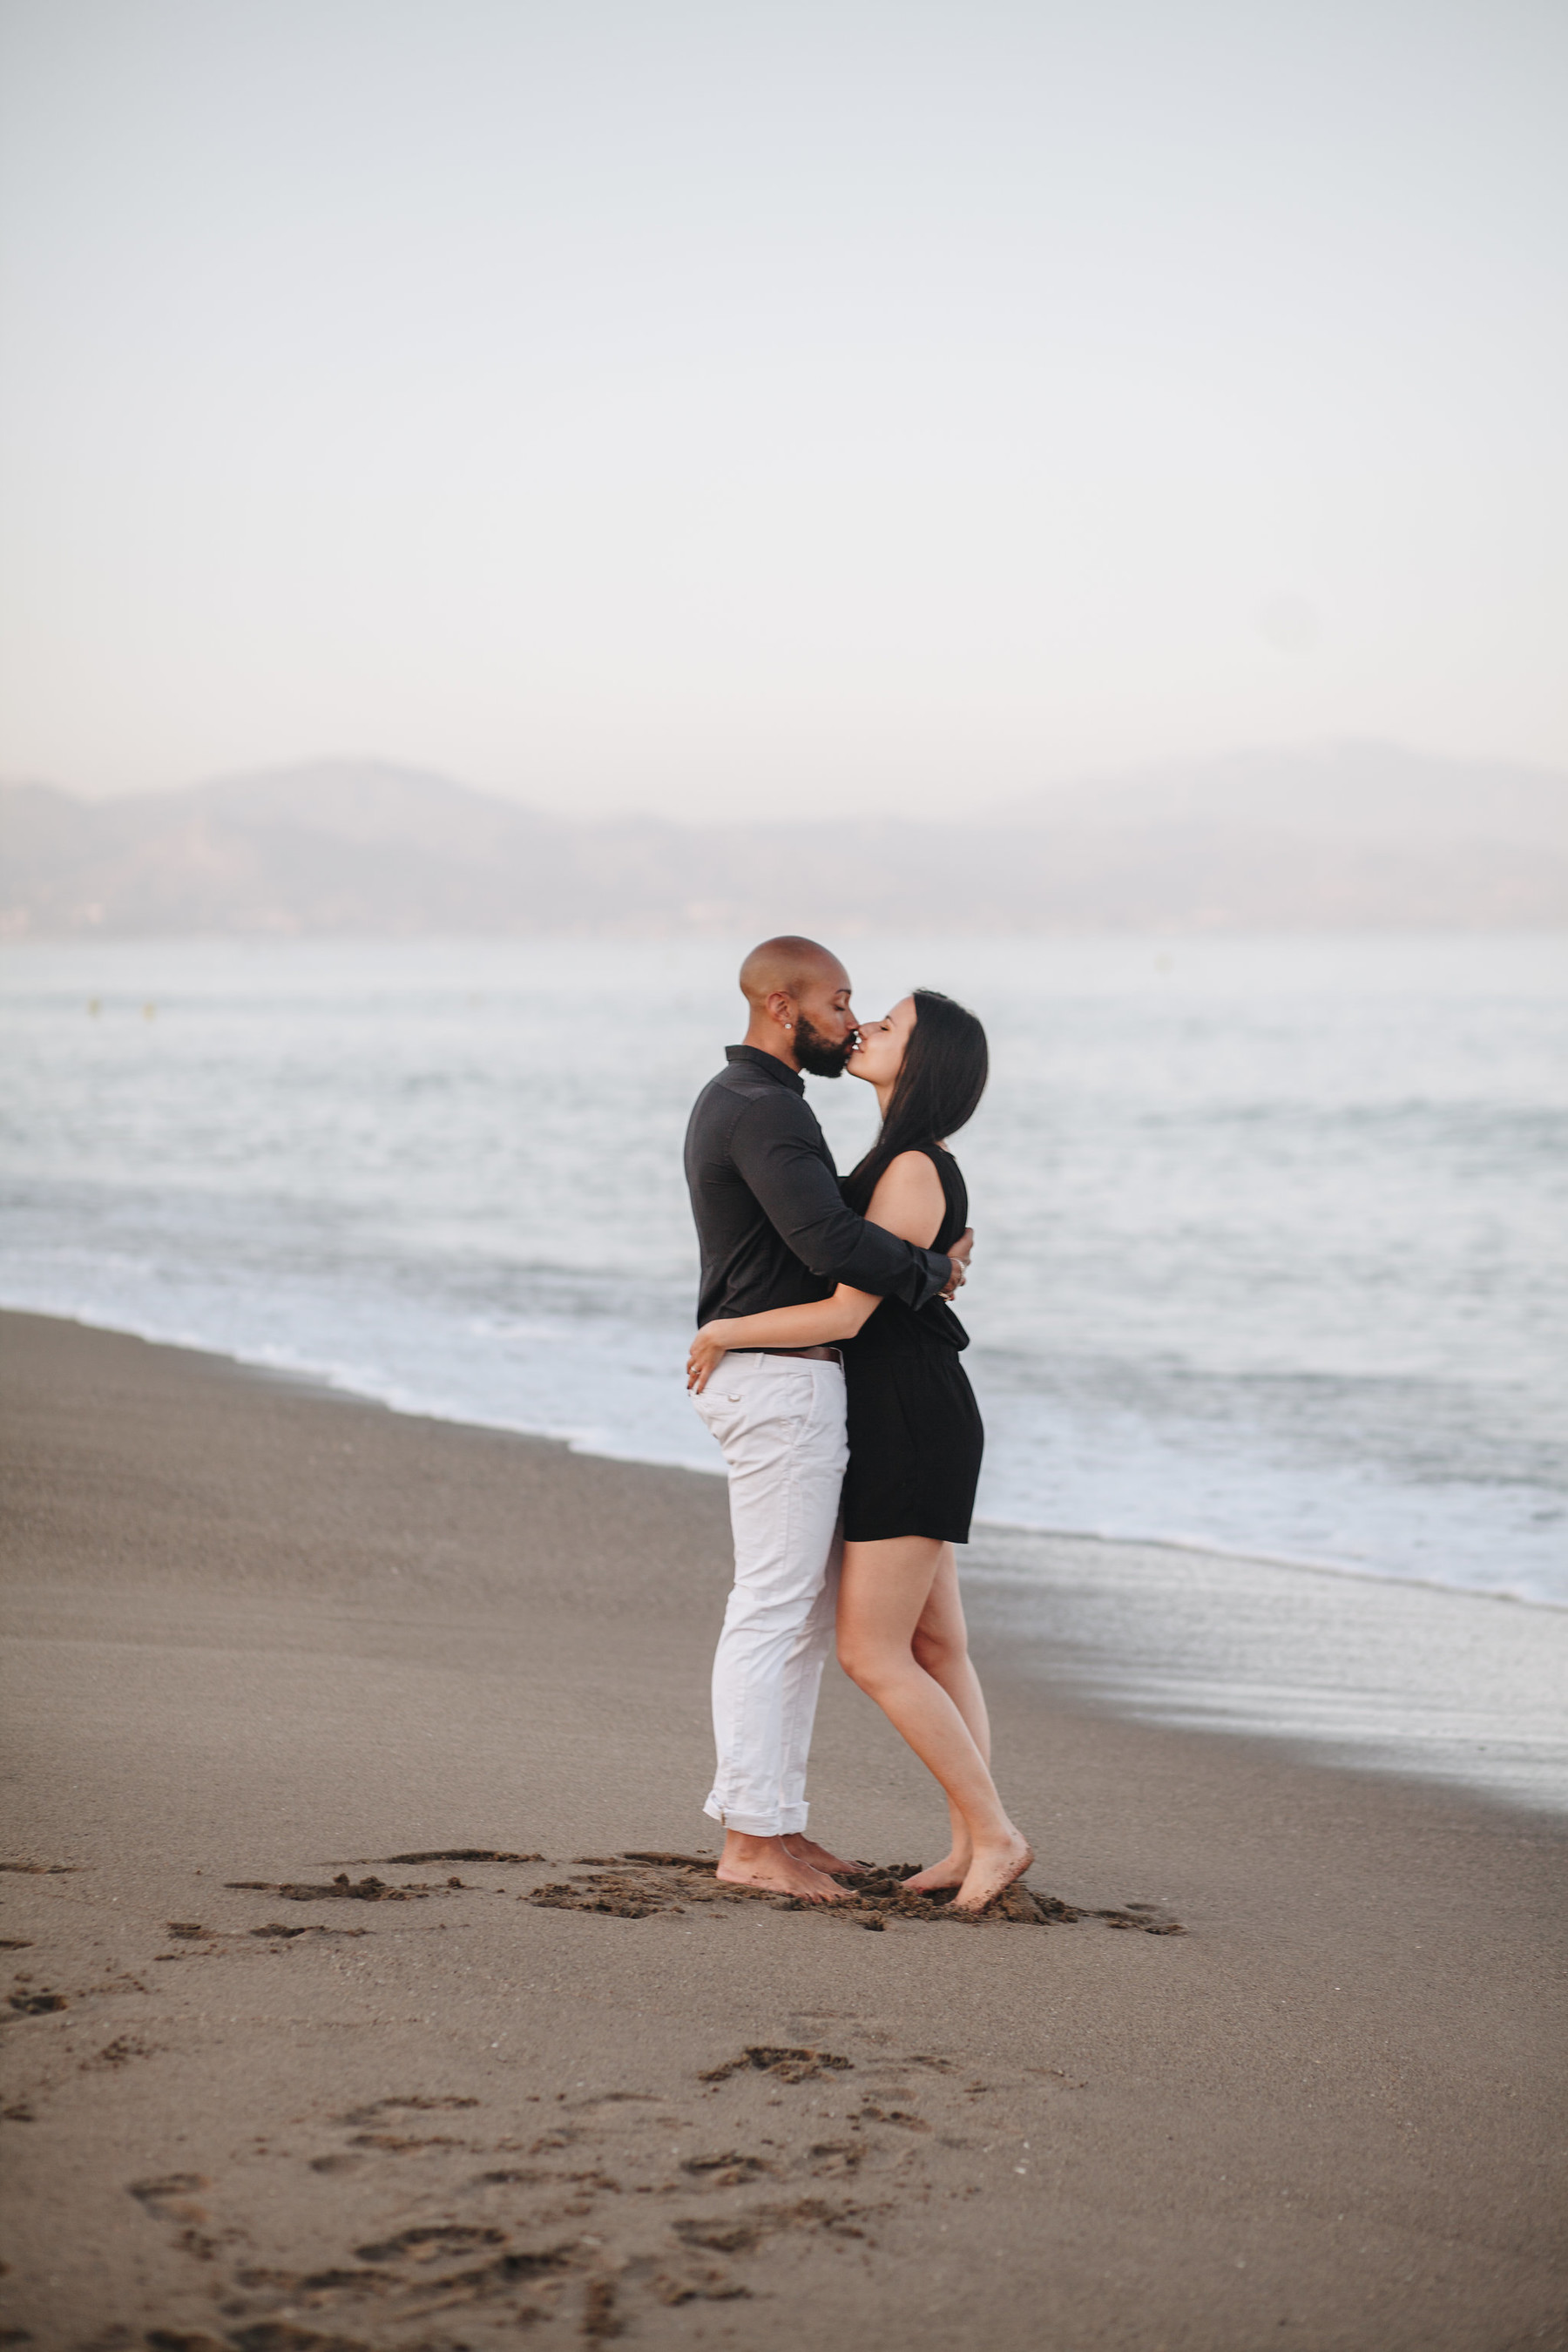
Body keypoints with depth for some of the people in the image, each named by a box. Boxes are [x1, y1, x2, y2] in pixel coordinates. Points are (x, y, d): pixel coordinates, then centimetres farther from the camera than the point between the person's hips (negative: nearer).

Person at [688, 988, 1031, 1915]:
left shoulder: (914, 1173, -20)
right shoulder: (907, 1160, 11)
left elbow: (845, 1314, -23)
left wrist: (721, 1334, -11)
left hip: (913, 1428, -10)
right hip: (904, 1421, 10)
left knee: (871, 1655, -7)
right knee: (936, 1647, 9)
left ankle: (994, 1832, -1)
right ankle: (970, 1844, 11)